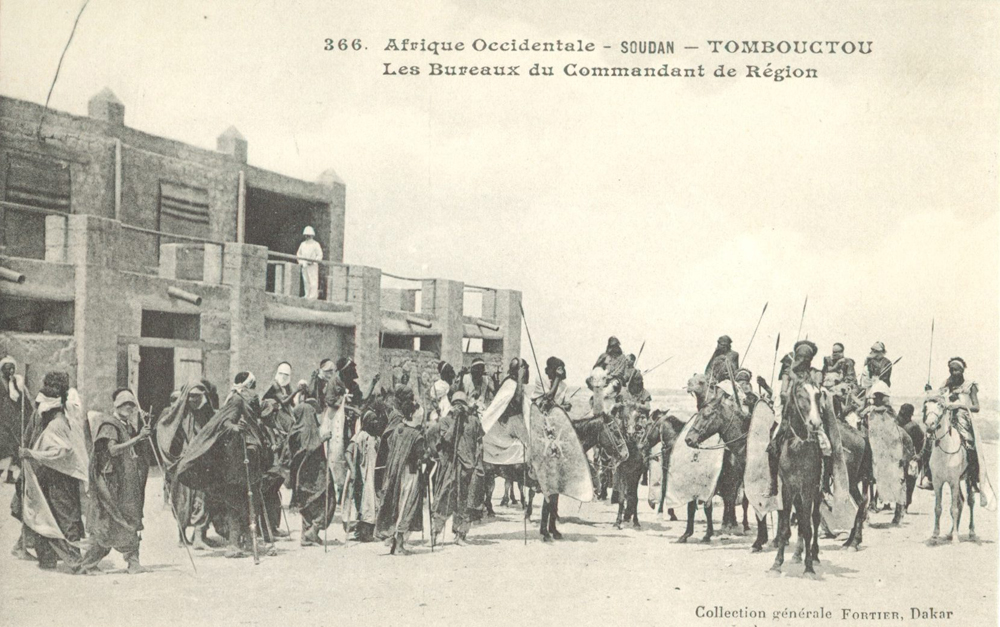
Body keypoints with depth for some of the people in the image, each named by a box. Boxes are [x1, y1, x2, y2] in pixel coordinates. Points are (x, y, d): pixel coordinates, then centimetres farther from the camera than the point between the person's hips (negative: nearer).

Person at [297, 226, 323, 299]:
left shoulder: (315, 244, 0)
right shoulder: (303, 244, 16)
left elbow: (320, 255, -4)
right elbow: (298, 254, 24)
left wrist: (313, 261, -17)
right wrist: (300, 262, 8)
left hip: (312, 266, -6)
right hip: (304, 266, 6)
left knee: (313, 281, -11)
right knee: (306, 282, 6)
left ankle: (313, 296, -12)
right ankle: (307, 296, 13)